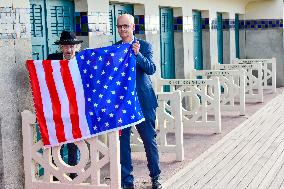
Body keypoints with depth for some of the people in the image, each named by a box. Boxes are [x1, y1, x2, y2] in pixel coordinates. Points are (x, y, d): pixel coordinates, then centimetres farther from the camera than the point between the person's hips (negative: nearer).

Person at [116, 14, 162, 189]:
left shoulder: (145, 46, 1)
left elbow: (151, 69, -12)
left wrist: (138, 54, -25)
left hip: (143, 100, -2)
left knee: (150, 140, 5)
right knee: (122, 142, 4)